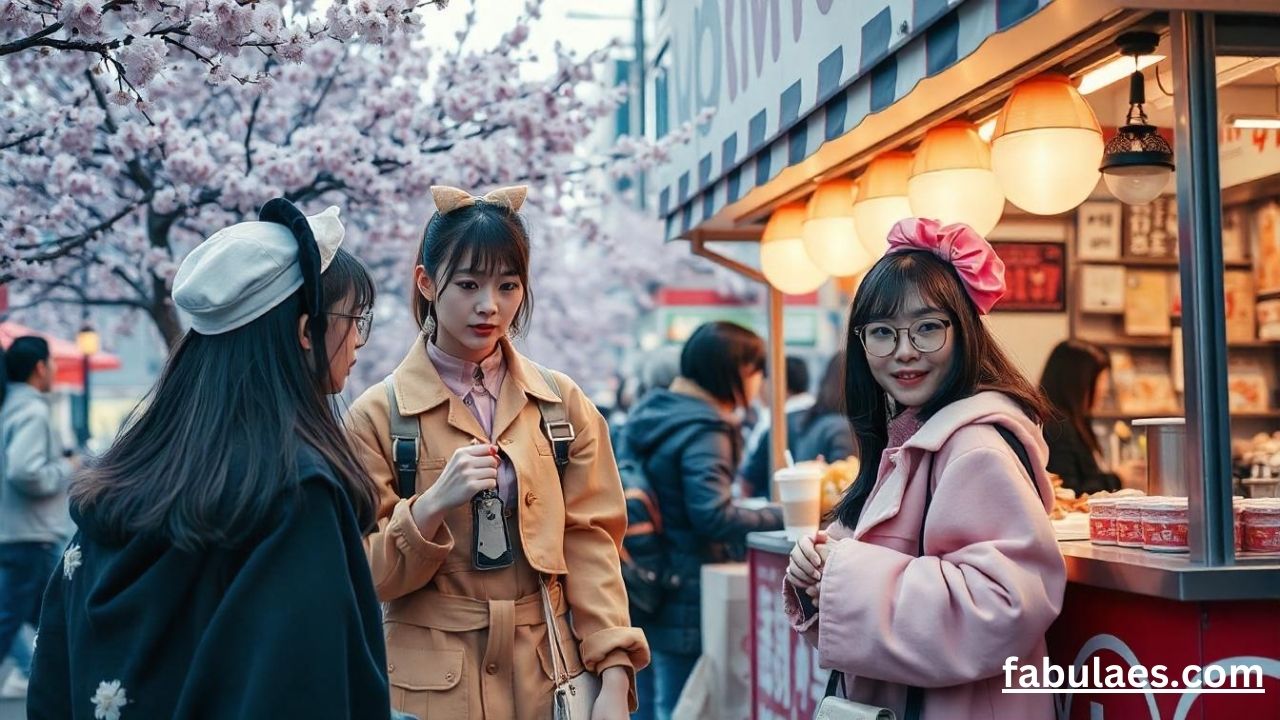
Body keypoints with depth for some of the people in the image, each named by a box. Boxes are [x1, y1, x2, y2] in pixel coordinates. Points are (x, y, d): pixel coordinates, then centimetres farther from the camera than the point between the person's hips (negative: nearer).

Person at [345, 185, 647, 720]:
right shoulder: (378, 414, -5)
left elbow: (590, 543, -1)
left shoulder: (563, 404, 2)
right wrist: (432, 506, -23)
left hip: (553, 674, 2)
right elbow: (367, 577, -6)